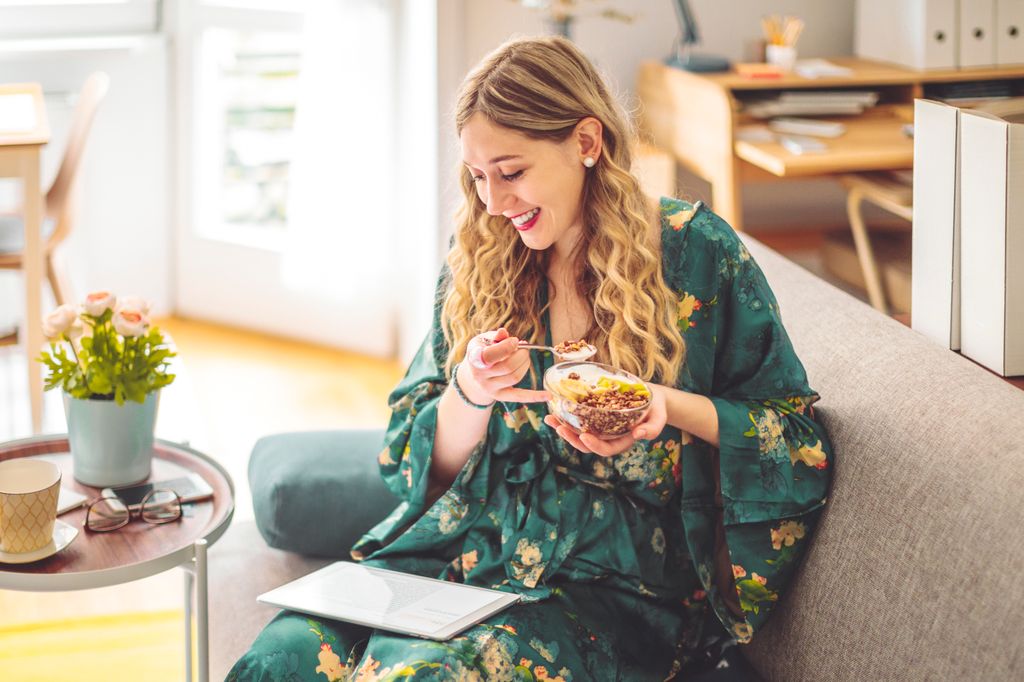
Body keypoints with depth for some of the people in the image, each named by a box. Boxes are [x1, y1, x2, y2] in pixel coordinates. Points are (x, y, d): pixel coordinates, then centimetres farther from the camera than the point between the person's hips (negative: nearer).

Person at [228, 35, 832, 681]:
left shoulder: (697, 250, -2)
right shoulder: (478, 263, 8)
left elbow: (799, 437, 1)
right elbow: (428, 467, 12)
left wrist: (672, 407, -17)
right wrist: (470, 391, -10)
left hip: (611, 579, -4)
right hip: (459, 546, 4)